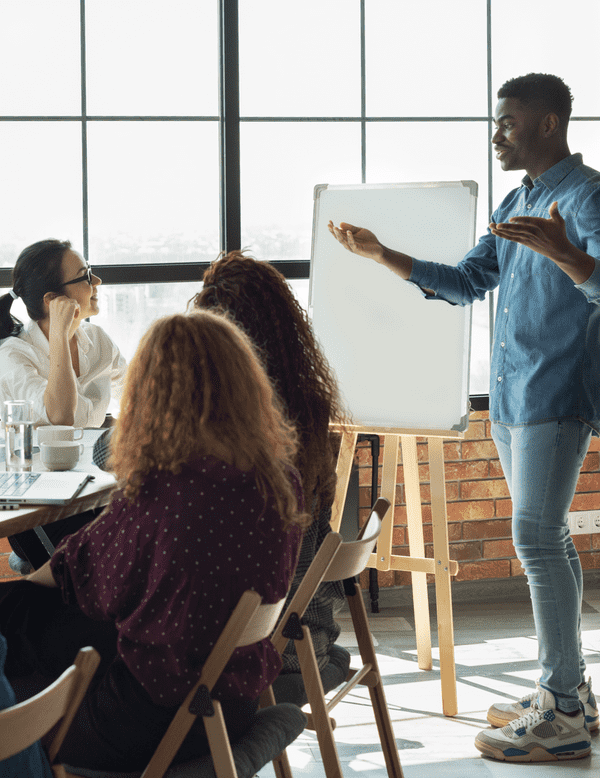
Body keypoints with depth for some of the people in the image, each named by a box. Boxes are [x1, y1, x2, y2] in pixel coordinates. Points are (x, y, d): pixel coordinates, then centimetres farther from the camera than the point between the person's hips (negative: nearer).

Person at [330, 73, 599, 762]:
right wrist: (380, 255, 15)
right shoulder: (516, 204, 18)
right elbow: (465, 283, 21)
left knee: (536, 539, -12)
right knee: (544, 539, 12)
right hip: (510, 395, 9)